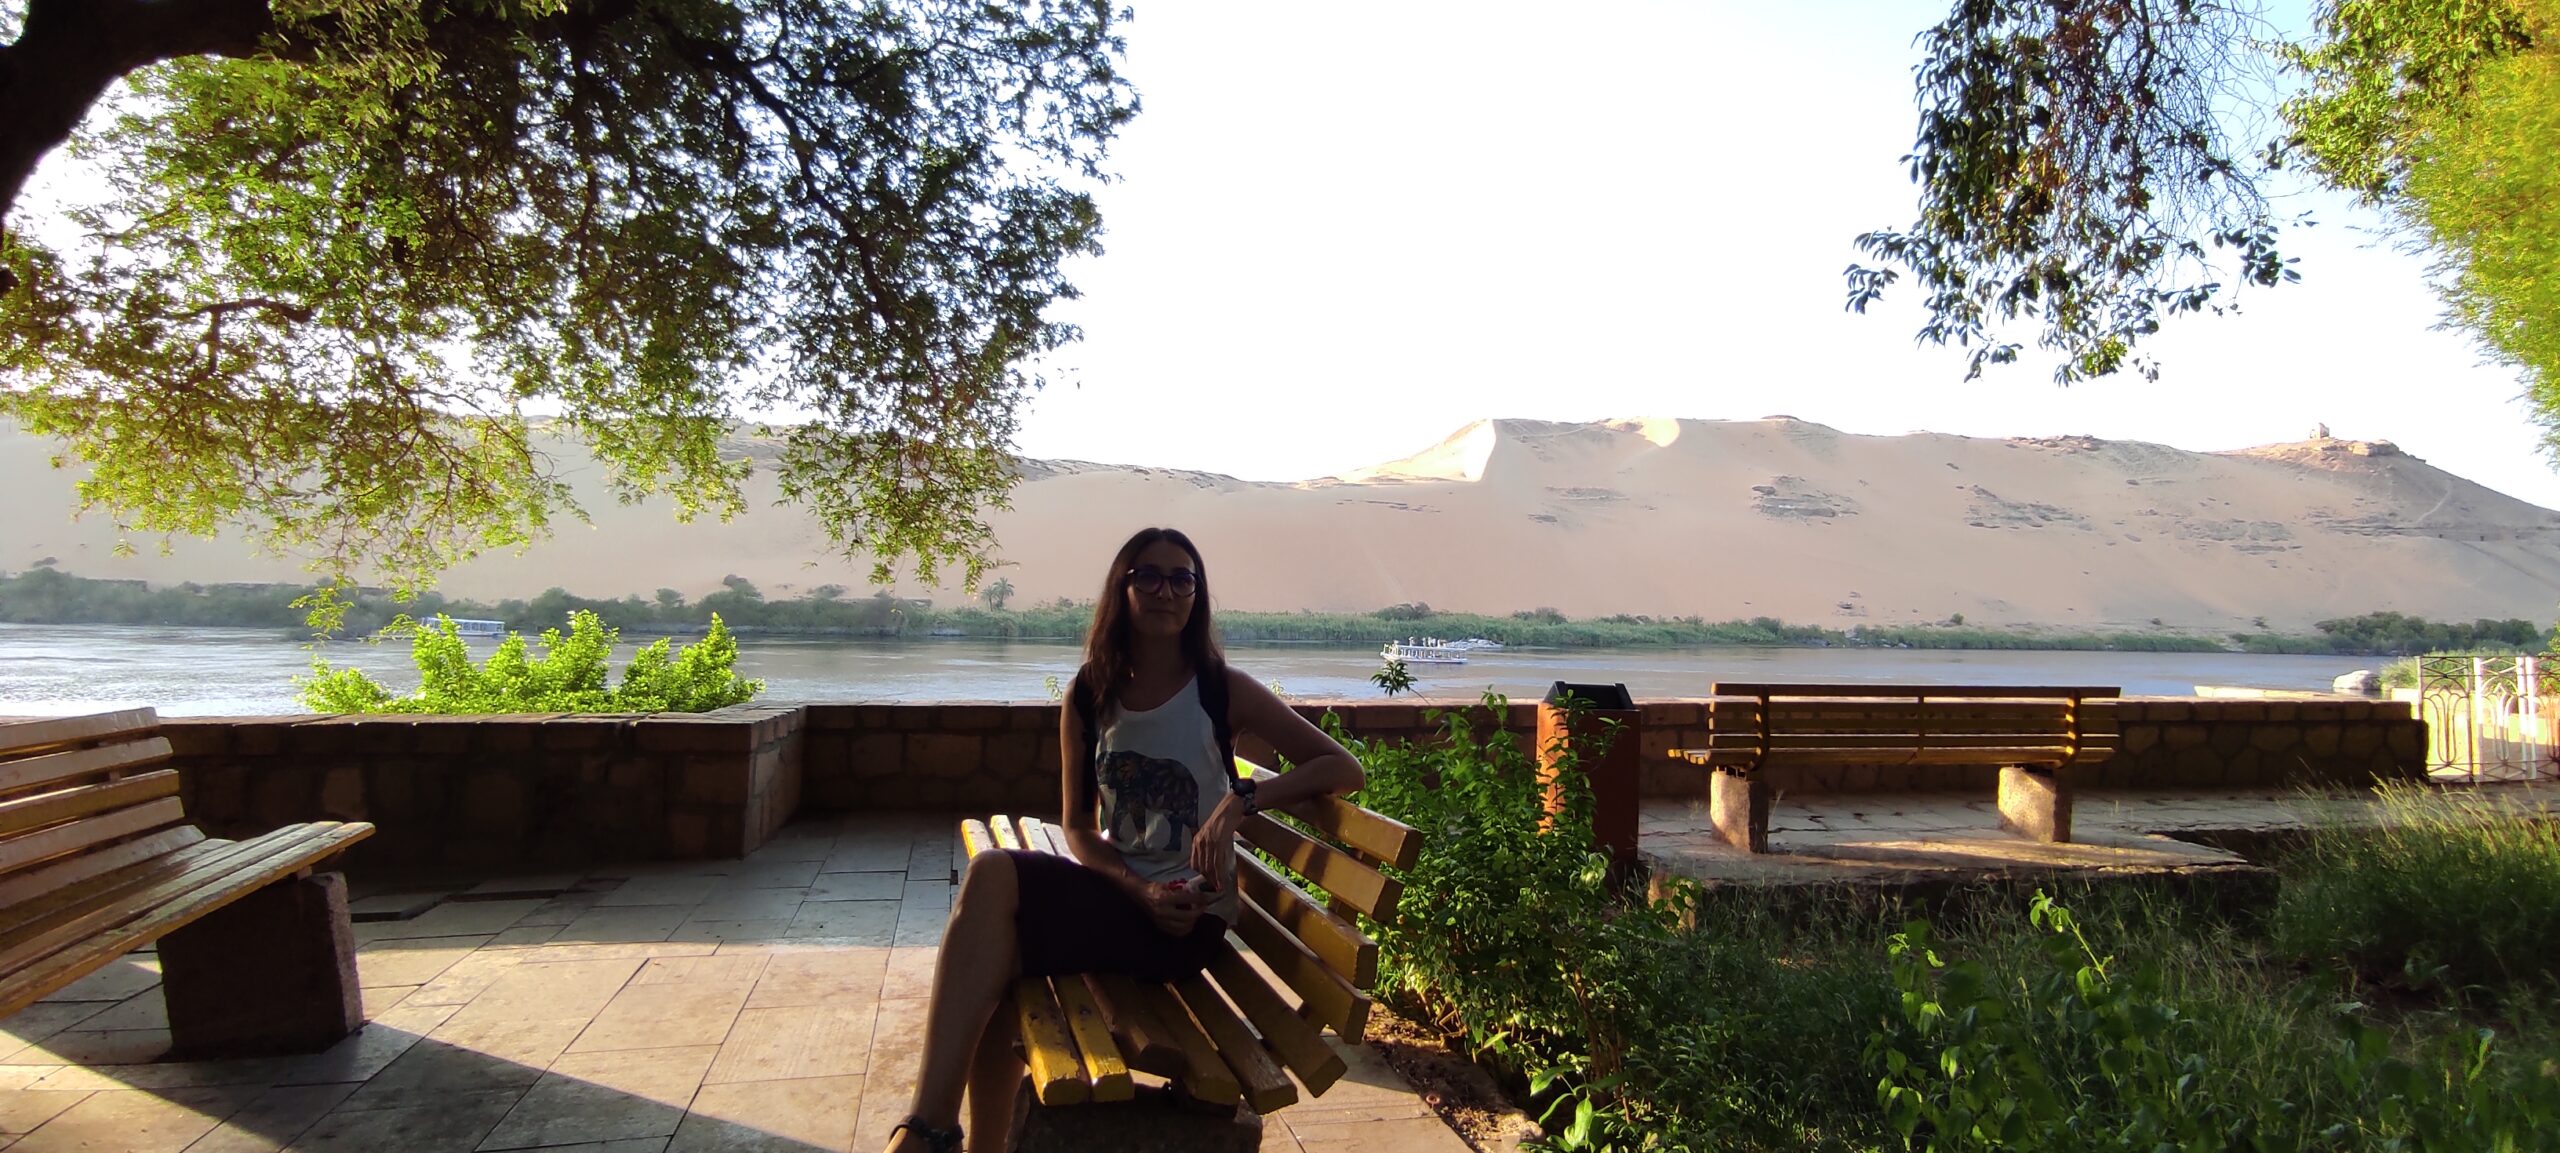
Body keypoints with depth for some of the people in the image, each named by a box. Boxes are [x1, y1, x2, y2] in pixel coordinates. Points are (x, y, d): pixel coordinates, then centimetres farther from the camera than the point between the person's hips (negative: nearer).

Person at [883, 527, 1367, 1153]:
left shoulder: (1223, 690, -5)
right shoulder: (1089, 696, 5)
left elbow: (1343, 768, -9)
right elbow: (1077, 826, 7)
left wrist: (1240, 801, -23)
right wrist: (1140, 890, -12)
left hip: (1188, 917, -4)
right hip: (1116, 890, 4)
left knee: (993, 878, -24)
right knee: (993, 872, -27)